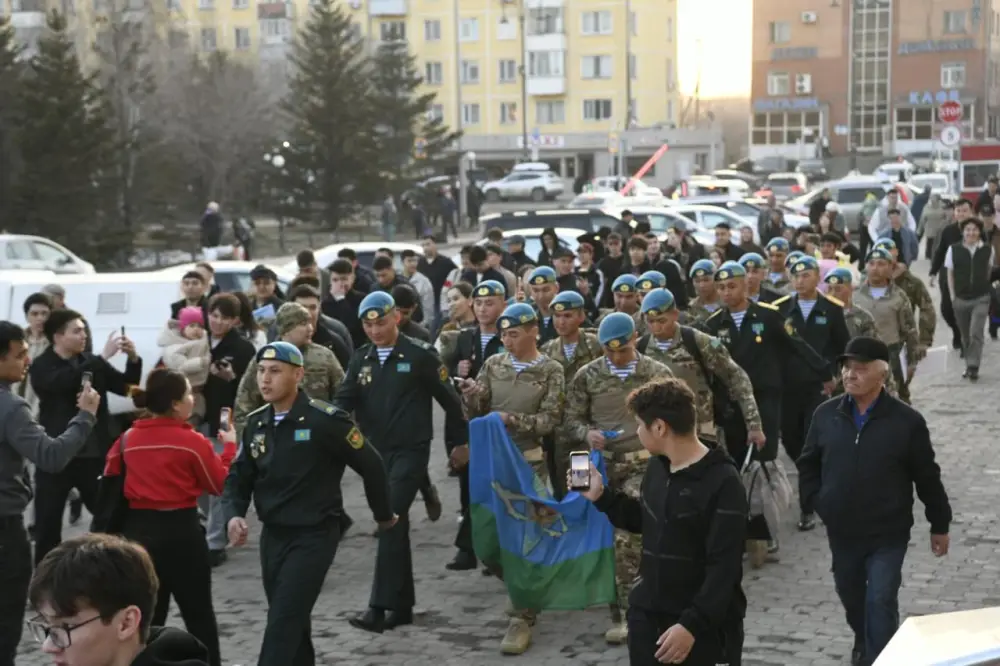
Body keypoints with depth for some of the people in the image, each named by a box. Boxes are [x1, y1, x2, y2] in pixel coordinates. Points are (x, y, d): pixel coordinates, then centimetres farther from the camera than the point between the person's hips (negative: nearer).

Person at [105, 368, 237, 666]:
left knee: (146, 614, 14)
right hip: (180, 531, -4)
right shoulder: (193, 441, -12)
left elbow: (109, 481, 8)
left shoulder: (128, 438, 0)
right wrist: (229, 446, 10)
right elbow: (220, 485, -1)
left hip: (137, 530, 4)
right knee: (199, 614, 10)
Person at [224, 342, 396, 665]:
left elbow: (371, 465, -7)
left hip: (314, 535, -7)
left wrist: (384, 515, 5)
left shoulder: (326, 420, -16)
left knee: (282, 624, -12)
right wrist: (234, 515, -13)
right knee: (291, 623, 18)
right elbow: (239, 477, 8)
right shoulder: (255, 424, 4)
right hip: (272, 534, 7)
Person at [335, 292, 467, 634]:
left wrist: (457, 443, 4)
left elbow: (450, 400, -1)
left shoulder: (420, 354, -7)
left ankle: (379, 608, -16)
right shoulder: (361, 358, 8)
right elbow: (344, 399, 1)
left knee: (391, 523, -15)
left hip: (410, 451, -6)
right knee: (394, 526, 12)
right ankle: (402, 605, 21)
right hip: (375, 452, 6)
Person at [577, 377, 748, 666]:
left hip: (704, 625, -7)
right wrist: (601, 496, 11)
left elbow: (724, 568, -20)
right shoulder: (656, 468, 4)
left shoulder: (722, 481, -18)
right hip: (647, 613, 7)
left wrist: (693, 624, -25)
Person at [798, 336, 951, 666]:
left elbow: (927, 477, -3)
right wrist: (816, 501, -1)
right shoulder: (826, 414, -3)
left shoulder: (906, 420, -12)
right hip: (841, 532, 4)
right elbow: (807, 464, 10)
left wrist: (939, 525, 3)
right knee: (851, 598, 21)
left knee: (880, 601, -9)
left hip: (888, 534, -4)